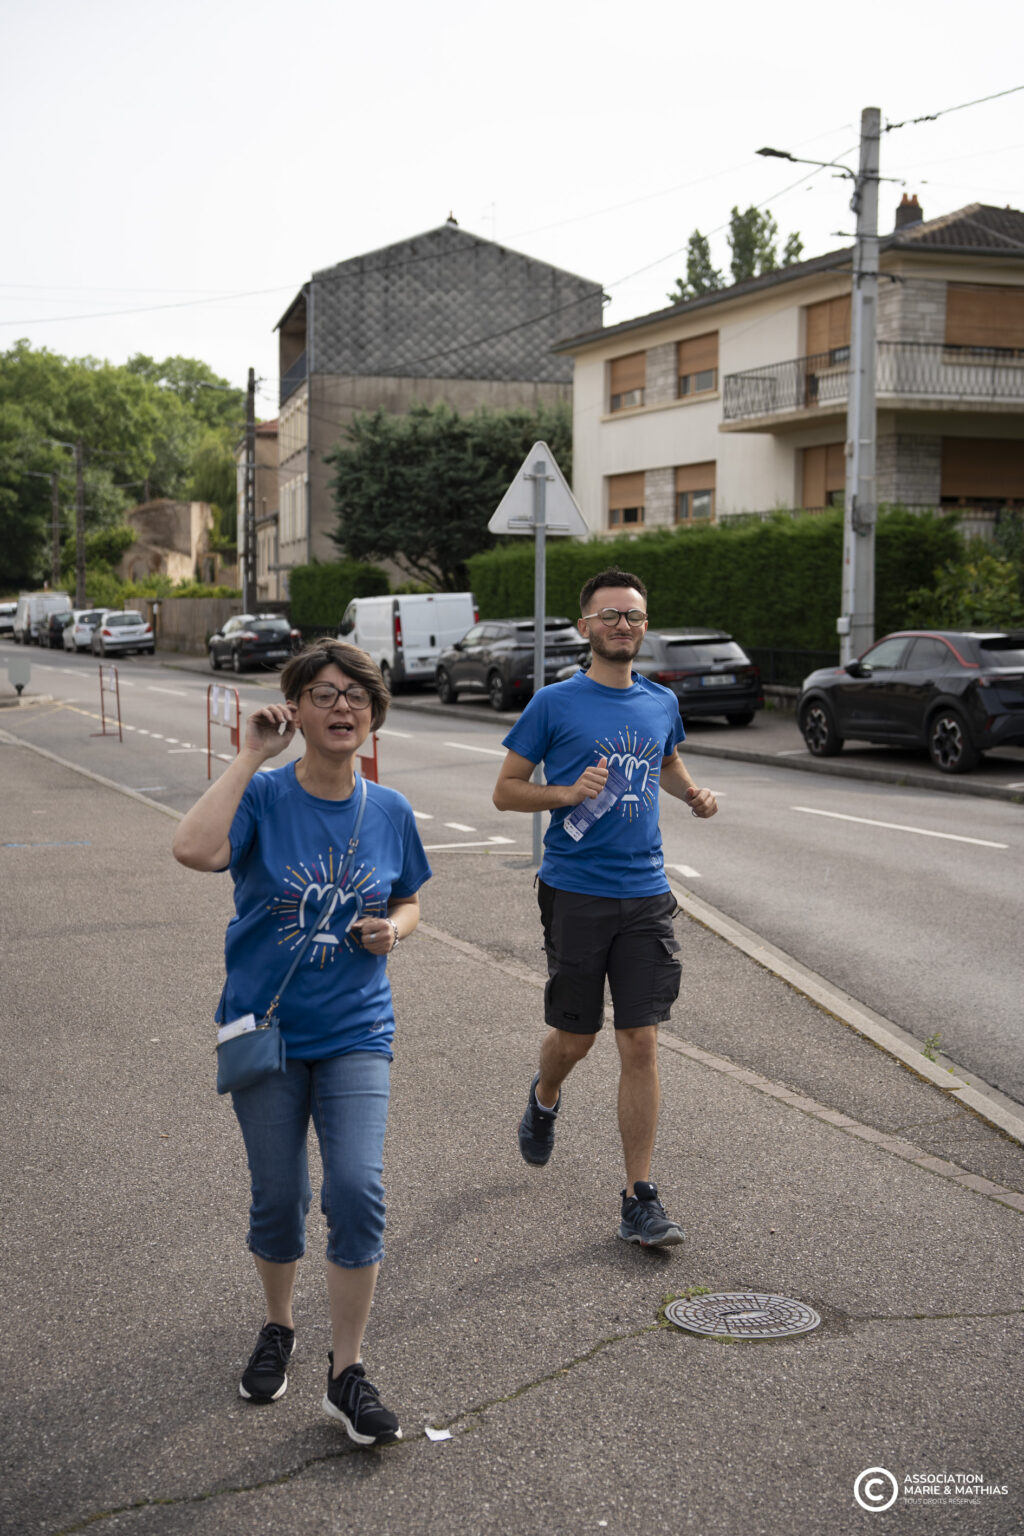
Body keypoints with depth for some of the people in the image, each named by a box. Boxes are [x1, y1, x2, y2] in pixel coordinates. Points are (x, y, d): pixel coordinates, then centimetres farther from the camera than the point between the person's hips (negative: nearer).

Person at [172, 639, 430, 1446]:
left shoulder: (389, 811, 0)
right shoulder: (265, 797, -11)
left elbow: (409, 900, 16)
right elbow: (194, 849, -32)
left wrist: (393, 930, -8)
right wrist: (252, 755, -24)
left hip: (355, 1032, 1)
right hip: (266, 1027, -1)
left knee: (357, 1190, -11)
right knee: (278, 1198, 10)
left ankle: (347, 1374, 4)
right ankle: (279, 1326, 39)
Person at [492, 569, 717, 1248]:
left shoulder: (662, 703, 9)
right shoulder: (555, 704, -3)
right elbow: (505, 791, 0)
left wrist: (695, 793, 8)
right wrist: (568, 792, -17)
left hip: (646, 895, 2)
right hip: (575, 894, -2)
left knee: (641, 1045, -2)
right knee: (574, 1038, 10)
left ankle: (640, 1200, 5)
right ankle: (545, 1099, 46)